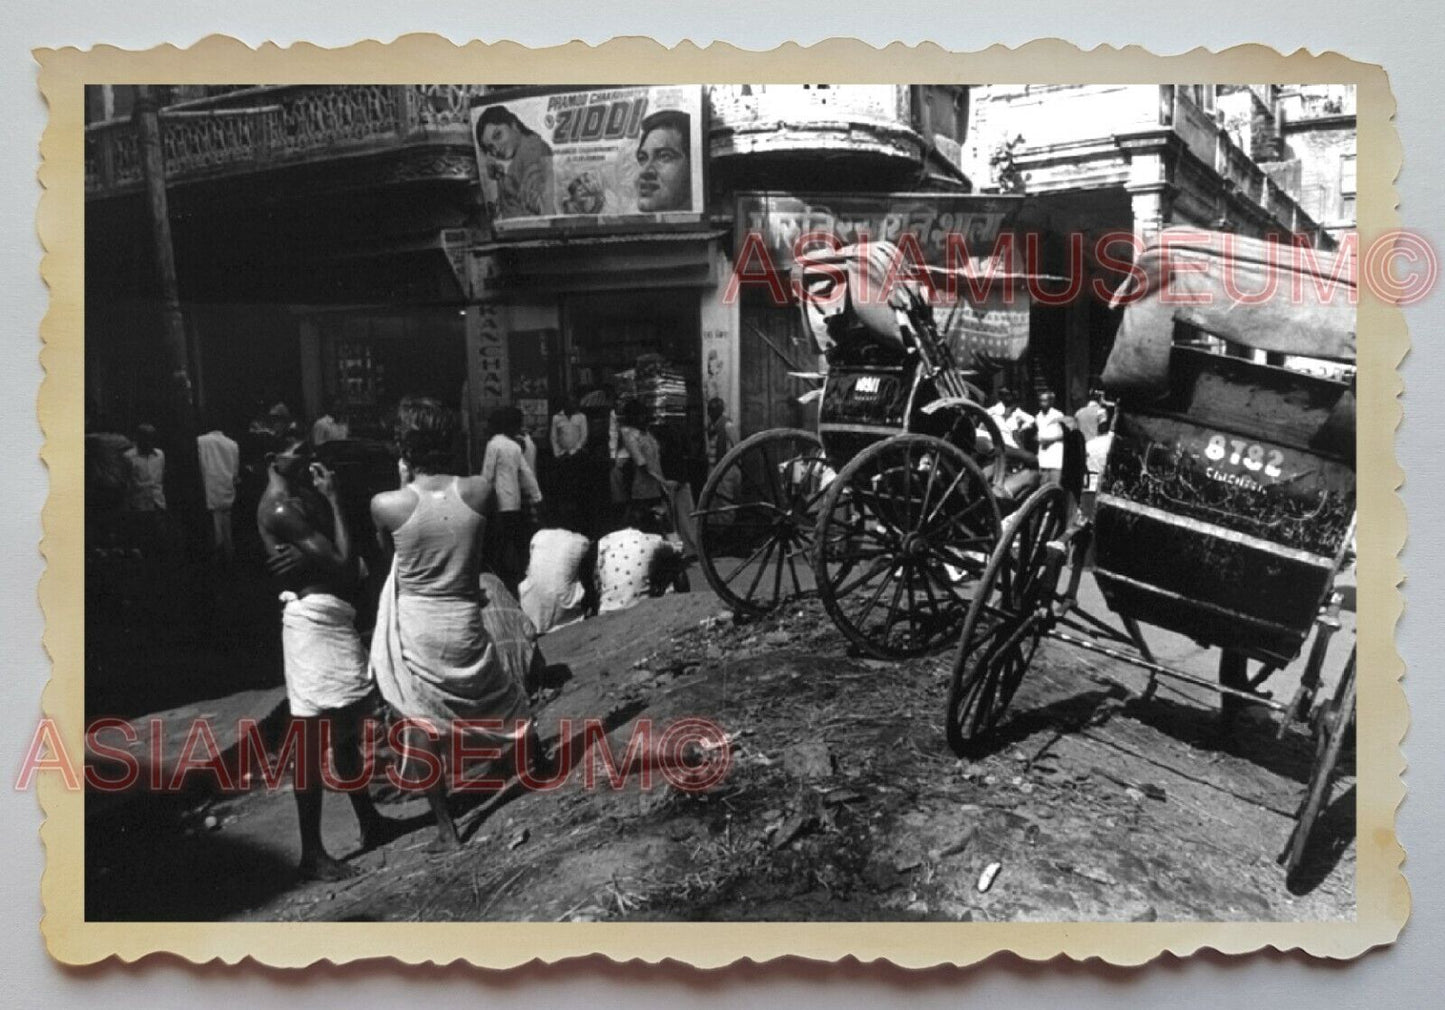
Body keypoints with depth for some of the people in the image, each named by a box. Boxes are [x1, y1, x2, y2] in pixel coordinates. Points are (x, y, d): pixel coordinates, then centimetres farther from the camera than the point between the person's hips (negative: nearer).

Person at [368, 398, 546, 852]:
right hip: (465, 626, 2)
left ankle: (446, 828, 19)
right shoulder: (479, 490, -12)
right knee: (507, 701, 25)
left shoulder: (386, 505, -15)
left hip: (415, 630, -1)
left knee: (422, 728, 12)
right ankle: (540, 765, 48)